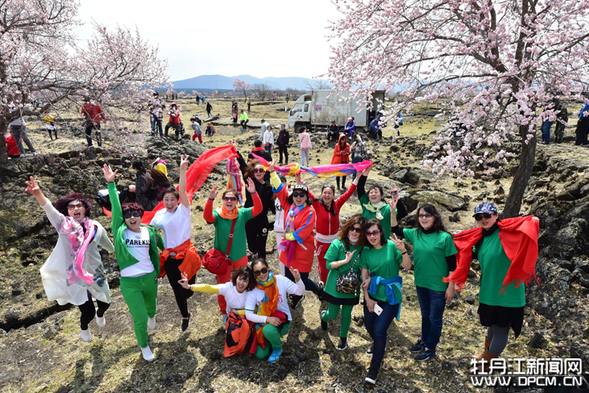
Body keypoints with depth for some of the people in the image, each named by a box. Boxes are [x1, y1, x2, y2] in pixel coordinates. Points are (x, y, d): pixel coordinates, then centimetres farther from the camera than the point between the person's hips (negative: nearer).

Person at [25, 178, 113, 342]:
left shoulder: (96, 227, -5)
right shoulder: (63, 225, -11)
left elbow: (107, 244, 14)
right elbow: (49, 209, -30)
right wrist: (38, 194, -48)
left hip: (96, 274, 3)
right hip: (75, 277, -2)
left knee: (105, 303, 16)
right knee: (88, 312, 0)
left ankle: (99, 314, 58)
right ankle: (83, 328, 39)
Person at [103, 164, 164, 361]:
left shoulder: (150, 232, -4)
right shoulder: (120, 231, -10)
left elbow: (161, 245, 12)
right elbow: (116, 208, -18)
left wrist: (157, 272, 18)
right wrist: (111, 184, -25)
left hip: (149, 277, 3)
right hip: (129, 282, -3)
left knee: (150, 304, 28)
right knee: (140, 319, 0)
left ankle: (152, 316, 68)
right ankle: (144, 346, 30)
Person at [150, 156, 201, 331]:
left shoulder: (183, 210, -7)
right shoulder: (159, 215, 3)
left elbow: (183, 191, -22)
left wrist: (182, 170, -34)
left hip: (186, 254, -4)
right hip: (169, 257, 4)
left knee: (186, 291, -8)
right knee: (176, 290, 16)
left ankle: (190, 283, 30)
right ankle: (185, 316, 40)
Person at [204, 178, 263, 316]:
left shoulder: (242, 214, -8)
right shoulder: (218, 215, -11)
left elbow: (258, 209, -21)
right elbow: (208, 217, -33)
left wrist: (253, 193, -38)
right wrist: (211, 199, -49)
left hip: (240, 257, 1)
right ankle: (225, 313, 37)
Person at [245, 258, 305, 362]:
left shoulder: (280, 280, -15)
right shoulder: (253, 290, -13)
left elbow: (300, 292, -12)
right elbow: (248, 315, -14)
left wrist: (298, 280, -34)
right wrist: (267, 319, -27)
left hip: (282, 319, -2)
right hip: (264, 322, 2)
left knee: (268, 330, -35)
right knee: (260, 355, -5)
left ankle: (278, 348, -1)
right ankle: (270, 339, 27)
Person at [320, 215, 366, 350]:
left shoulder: (362, 248, -9)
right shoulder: (337, 244, -18)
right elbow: (328, 265, -16)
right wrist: (345, 261, -27)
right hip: (335, 287, -2)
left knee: (346, 314, 16)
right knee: (333, 315, 11)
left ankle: (343, 337, 43)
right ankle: (324, 315, 48)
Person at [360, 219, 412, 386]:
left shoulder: (391, 246, -12)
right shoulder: (366, 251, -4)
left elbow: (407, 266, -13)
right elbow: (364, 275, -1)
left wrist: (403, 251, -31)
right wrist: (367, 298, -3)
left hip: (390, 296, -4)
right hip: (372, 294, 4)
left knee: (380, 330, -8)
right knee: (369, 325, 14)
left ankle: (374, 369, 10)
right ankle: (377, 343, 50)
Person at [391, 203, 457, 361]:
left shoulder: (444, 237, -16)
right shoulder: (415, 233, -3)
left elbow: (452, 265, -13)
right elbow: (396, 229, 6)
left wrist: (451, 287, -11)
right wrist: (393, 210, -8)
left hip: (438, 286, -5)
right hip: (421, 283, 5)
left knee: (435, 318, 12)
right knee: (425, 314, 23)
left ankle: (430, 349, 29)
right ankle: (424, 341, 42)